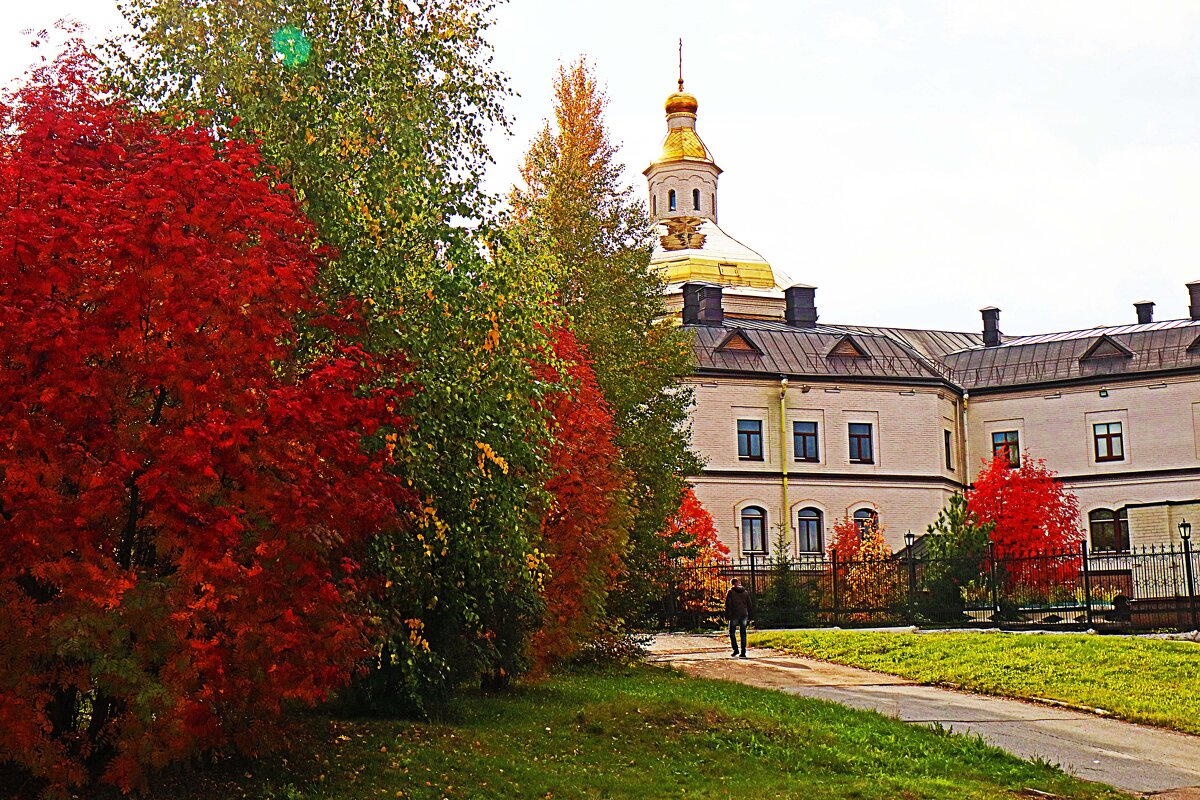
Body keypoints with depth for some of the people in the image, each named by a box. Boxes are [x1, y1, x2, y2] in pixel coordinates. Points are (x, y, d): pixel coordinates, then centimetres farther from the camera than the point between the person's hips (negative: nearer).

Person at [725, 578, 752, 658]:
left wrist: (727, 615, -4)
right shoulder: (745, 592, 11)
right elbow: (750, 605, 13)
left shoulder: (730, 592, -2)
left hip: (734, 615, -4)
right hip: (744, 615, 4)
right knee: (743, 634, 7)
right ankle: (743, 653, 5)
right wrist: (749, 616, 18)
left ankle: (736, 650, -6)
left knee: (732, 633, 7)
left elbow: (728, 605, -8)